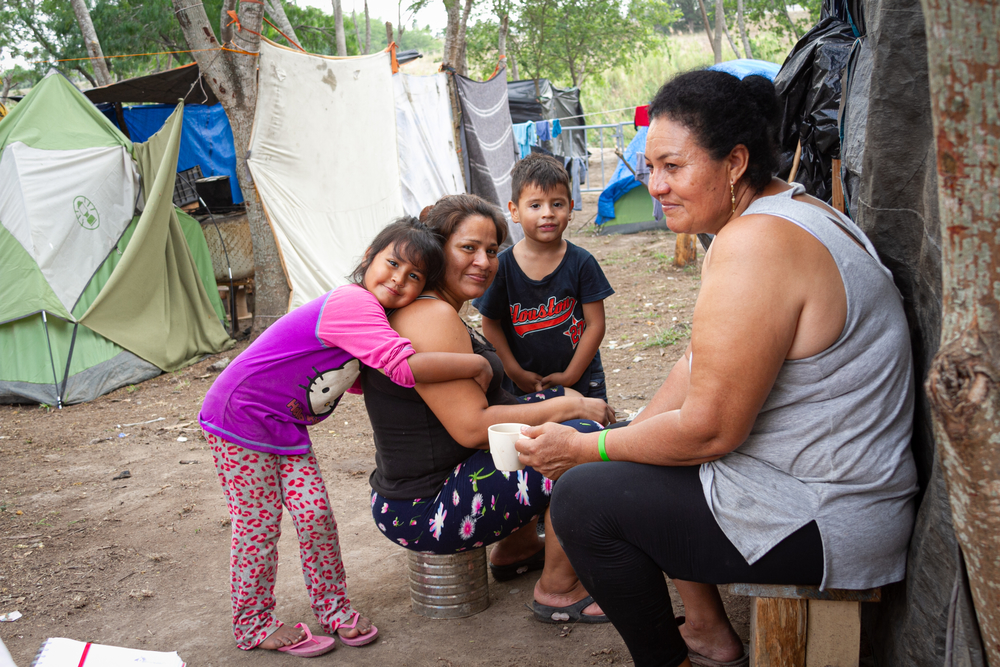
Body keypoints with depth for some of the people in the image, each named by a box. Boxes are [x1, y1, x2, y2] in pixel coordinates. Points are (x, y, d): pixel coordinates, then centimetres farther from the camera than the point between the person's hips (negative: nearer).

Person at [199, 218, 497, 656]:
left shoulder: (367, 313, 1)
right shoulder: (352, 304, -30)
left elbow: (351, 378, 11)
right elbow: (405, 367, -41)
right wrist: (474, 364, -30)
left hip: (287, 428, 8)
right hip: (239, 419, -8)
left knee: (314, 513, 6)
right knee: (260, 524, 2)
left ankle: (333, 608, 22)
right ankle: (253, 624, 20)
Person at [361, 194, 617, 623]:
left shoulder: (423, 308, 13)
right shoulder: (431, 316, -20)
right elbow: (472, 427, -24)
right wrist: (571, 406, -15)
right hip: (424, 513, -11)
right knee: (584, 437, -18)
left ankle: (515, 549, 30)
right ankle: (558, 590, -4)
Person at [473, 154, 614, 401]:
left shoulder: (582, 262, -8)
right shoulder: (502, 266, -7)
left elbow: (595, 324, -6)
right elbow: (491, 324, 0)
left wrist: (570, 376, -9)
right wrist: (515, 373, -6)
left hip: (581, 380, 0)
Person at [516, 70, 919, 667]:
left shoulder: (755, 245, -26)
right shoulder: (784, 211, 8)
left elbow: (709, 431, -24)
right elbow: (702, 366, 11)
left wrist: (583, 449, -11)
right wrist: (621, 439, 4)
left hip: (823, 523, -11)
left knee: (583, 497, -8)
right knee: (630, 468, 22)